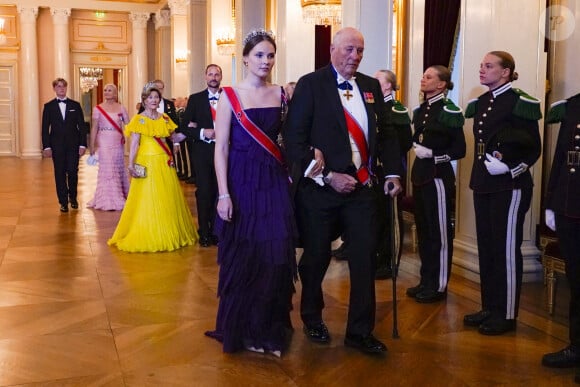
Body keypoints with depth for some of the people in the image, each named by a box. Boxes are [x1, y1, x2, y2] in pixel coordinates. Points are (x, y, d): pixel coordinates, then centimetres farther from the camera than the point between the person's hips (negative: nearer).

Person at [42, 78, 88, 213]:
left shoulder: (75, 105, 6)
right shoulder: (49, 106, 6)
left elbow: (82, 126, 5)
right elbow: (45, 128, 3)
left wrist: (82, 144, -3)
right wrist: (46, 146, -5)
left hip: (73, 145, 0)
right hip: (57, 145, 0)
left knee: (73, 172, -1)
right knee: (60, 174, 3)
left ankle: (73, 198, 21)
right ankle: (63, 202, 10)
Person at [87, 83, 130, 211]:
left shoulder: (121, 108, 5)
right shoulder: (98, 108, 2)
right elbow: (94, 128, 2)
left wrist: (125, 137, -16)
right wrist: (92, 145, -1)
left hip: (117, 142, 2)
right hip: (103, 142, -1)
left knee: (118, 168, 6)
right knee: (106, 169, -1)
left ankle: (120, 198, 18)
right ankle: (107, 200, 6)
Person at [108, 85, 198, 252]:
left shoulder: (165, 118, 11)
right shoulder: (139, 119, -4)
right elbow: (134, 144, -12)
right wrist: (131, 165, -21)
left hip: (165, 162, 5)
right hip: (147, 162, -5)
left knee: (168, 199, 9)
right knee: (148, 200, -2)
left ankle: (170, 234, 21)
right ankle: (148, 236, 7)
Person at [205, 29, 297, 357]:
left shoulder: (282, 94, 7)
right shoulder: (230, 95, -2)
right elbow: (221, 148, -5)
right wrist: (223, 194, -12)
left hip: (275, 183, 3)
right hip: (242, 184, -3)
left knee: (276, 255, 2)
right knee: (241, 257, 5)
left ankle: (269, 327, 20)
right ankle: (240, 328, 23)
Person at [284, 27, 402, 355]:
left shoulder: (371, 86, 9)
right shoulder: (310, 84, -6)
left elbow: (387, 132, 14)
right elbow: (295, 138, -13)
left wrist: (393, 172, 2)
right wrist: (328, 177, -17)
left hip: (361, 186, 4)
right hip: (320, 188, -4)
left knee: (365, 258, 5)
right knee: (317, 257, 11)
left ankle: (361, 331, 19)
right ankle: (312, 318, 35)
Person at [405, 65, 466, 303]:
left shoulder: (449, 111, -10)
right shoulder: (420, 110, 12)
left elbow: (459, 150, -11)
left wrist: (433, 155, -18)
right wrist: (417, 147, 6)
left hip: (439, 176, -8)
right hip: (420, 175, 8)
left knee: (439, 233, 1)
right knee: (423, 230, 13)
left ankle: (439, 286, 11)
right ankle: (426, 282, 23)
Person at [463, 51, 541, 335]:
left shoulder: (520, 102, -10)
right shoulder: (480, 103, 12)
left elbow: (534, 148, -10)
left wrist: (511, 170, -21)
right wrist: (481, 170, 7)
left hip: (510, 186, -7)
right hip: (483, 184, 7)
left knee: (506, 249, -1)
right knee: (486, 247, 12)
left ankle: (506, 314, 10)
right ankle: (489, 307, 23)